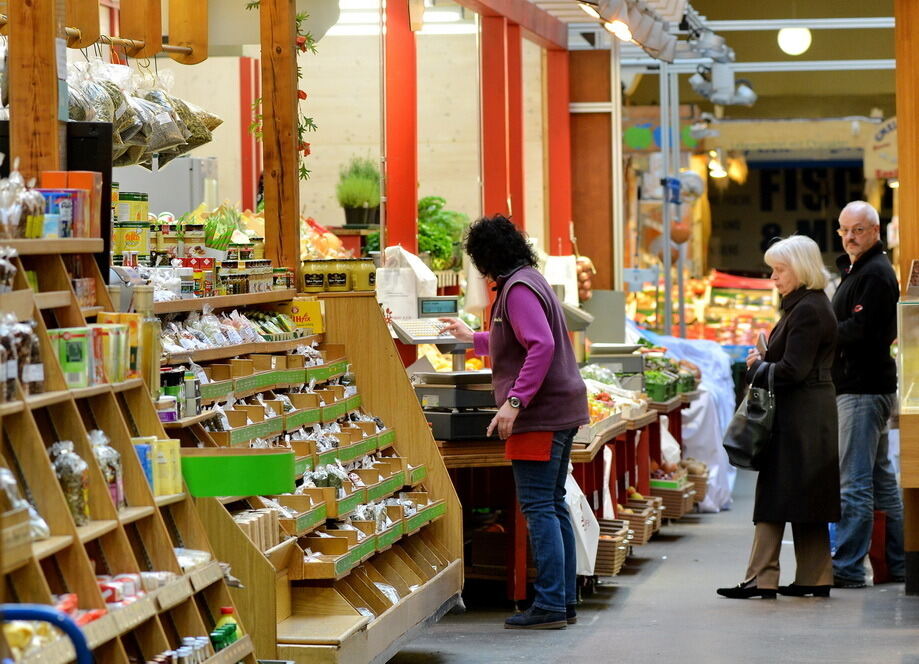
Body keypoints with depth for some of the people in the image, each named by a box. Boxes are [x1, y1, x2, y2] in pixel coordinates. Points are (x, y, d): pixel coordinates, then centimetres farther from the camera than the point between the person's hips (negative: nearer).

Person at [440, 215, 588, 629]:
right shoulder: (530, 280, 19)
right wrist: (473, 338, 47)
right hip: (560, 409, 11)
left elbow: (541, 346, -26)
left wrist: (515, 400, -28)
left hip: (540, 412, -11)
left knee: (539, 506, -9)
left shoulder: (518, 289, -13)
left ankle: (549, 606, -10)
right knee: (553, 505, 13)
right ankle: (564, 601, 17)